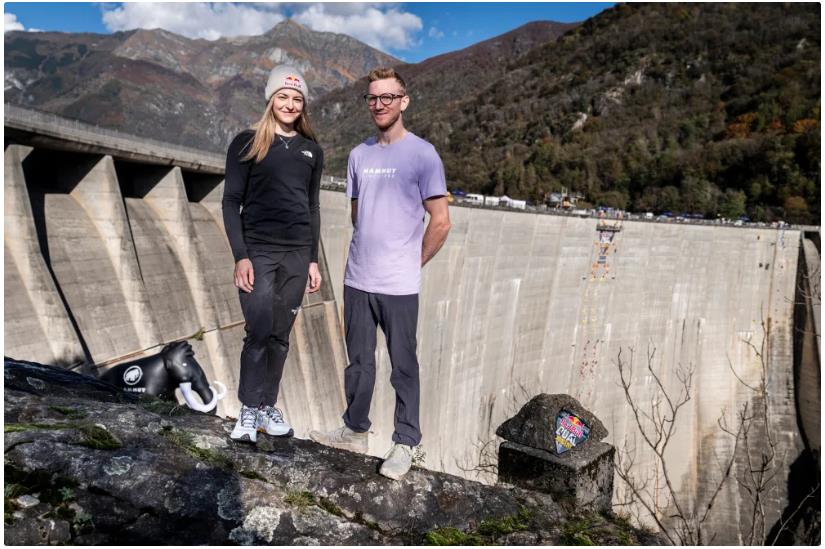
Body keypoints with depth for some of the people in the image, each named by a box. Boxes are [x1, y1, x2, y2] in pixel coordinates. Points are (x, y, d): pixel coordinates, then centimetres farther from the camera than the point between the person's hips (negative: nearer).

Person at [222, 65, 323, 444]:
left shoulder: (311, 150, 11)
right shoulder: (247, 143, 0)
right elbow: (231, 201, -3)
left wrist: (313, 259, 10)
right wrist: (240, 256, -11)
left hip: (296, 254, 4)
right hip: (257, 251, -3)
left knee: (280, 335, 8)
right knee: (259, 332, -7)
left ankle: (267, 406, 22)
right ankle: (248, 411, 9)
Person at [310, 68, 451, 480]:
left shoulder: (422, 154, -6)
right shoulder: (359, 155, 10)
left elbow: (440, 222, -6)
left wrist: (411, 264, -1)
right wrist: (368, 256, 13)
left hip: (398, 285, -5)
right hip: (357, 279, 5)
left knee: (403, 366, 5)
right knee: (359, 361, 16)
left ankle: (404, 444, 19)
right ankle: (355, 430, 33)